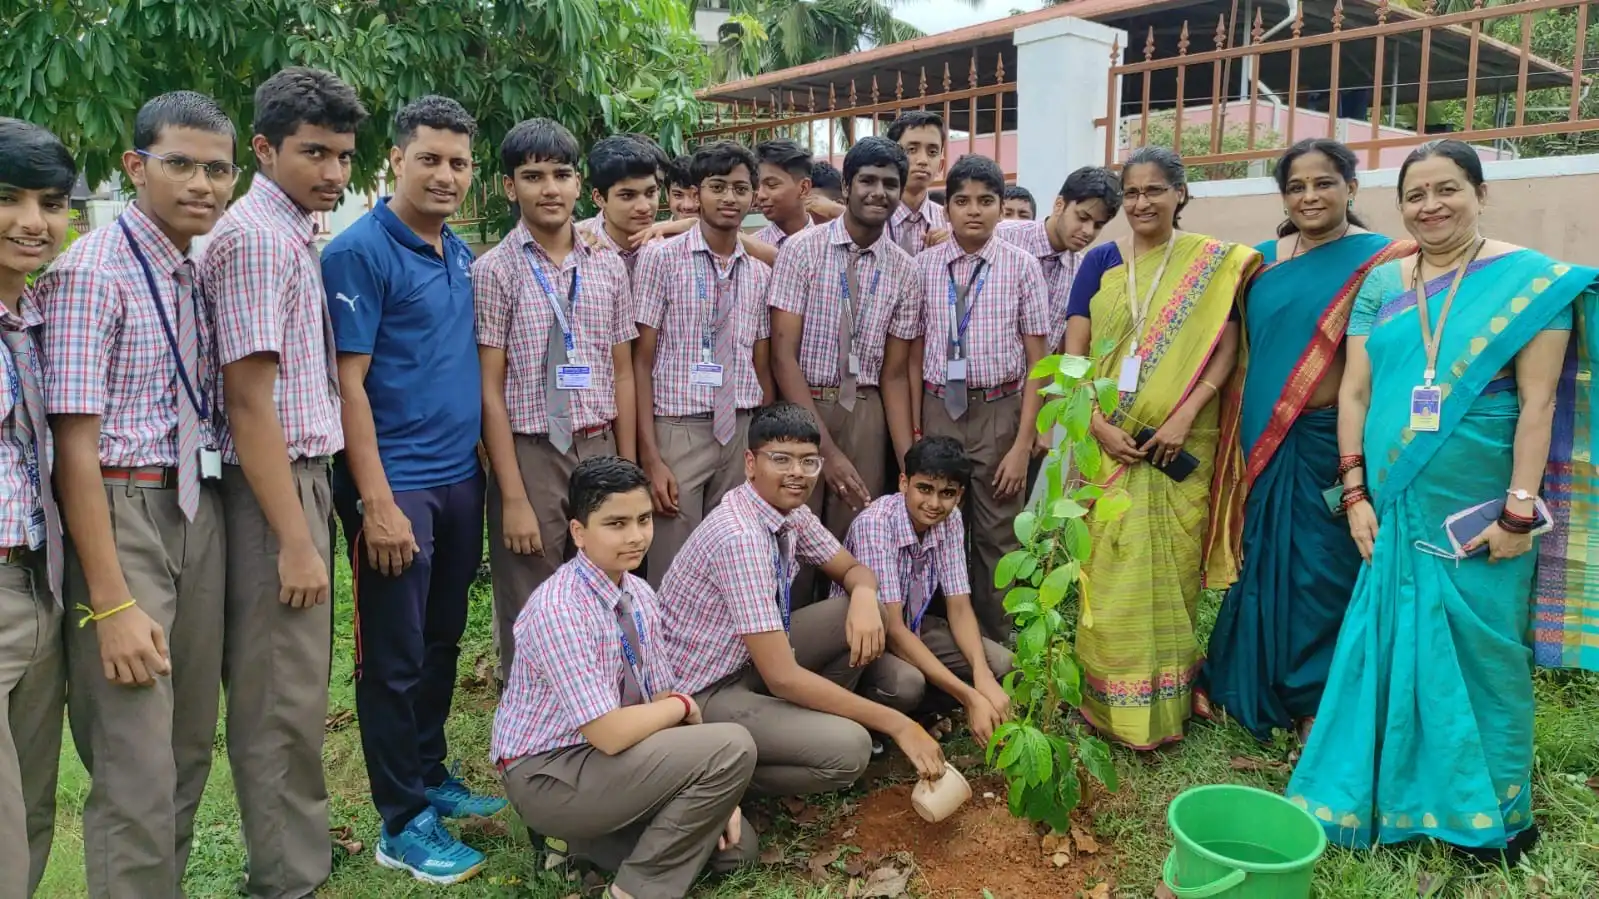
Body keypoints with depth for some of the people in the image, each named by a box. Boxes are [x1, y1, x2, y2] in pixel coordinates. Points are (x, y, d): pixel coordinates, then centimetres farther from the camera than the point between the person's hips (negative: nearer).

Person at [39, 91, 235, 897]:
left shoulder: (203, 274, 11)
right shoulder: (93, 272, -10)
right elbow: (75, 446, -14)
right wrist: (112, 604, -17)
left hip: (200, 516, 7)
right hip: (119, 518, -7)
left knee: (190, 750, 15)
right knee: (137, 775, -2)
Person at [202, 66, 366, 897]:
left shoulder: (293, 235, 15)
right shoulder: (255, 237, -14)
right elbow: (249, 401, -19)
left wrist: (312, 515, 15)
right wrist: (296, 541, -20)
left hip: (304, 475, 10)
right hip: (274, 487, -10)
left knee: (293, 687, 18)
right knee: (284, 699, 0)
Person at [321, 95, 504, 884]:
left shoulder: (462, 255, 11)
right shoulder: (359, 252, -11)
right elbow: (348, 382, -14)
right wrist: (377, 501, -19)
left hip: (461, 477, 7)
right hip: (396, 484, -7)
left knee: (442, 641, 18)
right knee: (395, 655, 3)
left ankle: (431, 777, 34)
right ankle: (403, 822, 15)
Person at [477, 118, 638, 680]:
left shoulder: (609, 267, 7)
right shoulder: (494, 271, -4)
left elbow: (622, 374, 10)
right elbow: (491, 390, -7)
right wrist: (514, 498, -11)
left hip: (599, 450, 4)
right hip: (531, 455, -3)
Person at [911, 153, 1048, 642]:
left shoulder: (1022, 266, -3)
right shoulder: (925, 265, 2)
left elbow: (1037, 363, -3)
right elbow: (915, 353, 5)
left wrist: (1023, 444, -8)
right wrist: (914, 431, 1)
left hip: (999, 413, -2)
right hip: (938, 409, 2)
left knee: (997, 538, 7)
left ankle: (995, 652, 23)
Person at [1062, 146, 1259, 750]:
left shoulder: (1214, 264, 3)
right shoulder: (1100, 262, 6)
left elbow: (1224, 348, -3)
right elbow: (1073, 355, 2)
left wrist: (1184, 417, -16)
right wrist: (1098, 424, -11)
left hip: (1180, 445, -1)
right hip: (1108, 440, 1)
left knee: (1171, 566, 3)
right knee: (1109, 565, 2)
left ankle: (1165, 701, 17)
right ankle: (1110, 699, 14)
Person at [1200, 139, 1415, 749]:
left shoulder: (1381, 261, -7)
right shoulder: (1262, 260, 8)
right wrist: (1238, 433, 11)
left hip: (1327, 441, -4)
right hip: (1261, 439, 5)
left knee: (1320, 572, 5)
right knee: (1260, 560, 14)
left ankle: (1314, 704, 23)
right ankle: (1240, 684, 30)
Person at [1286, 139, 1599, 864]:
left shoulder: (1531, 279, -4)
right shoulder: (1381, 285, 6)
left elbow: (1538, 401, -9)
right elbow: (1354, 392, 5)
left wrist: (1519, 510, -13)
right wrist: (1354, 493, -1)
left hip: (1481, 516, -3)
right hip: (1395, 509, 3)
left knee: (1480, 654, 7)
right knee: (1390, 646, 11)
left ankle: (1489, 811, 24)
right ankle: (1384, 791, 27)